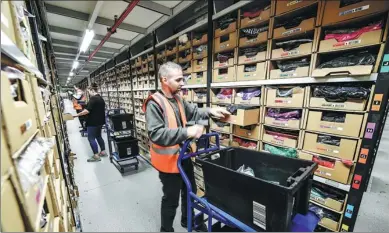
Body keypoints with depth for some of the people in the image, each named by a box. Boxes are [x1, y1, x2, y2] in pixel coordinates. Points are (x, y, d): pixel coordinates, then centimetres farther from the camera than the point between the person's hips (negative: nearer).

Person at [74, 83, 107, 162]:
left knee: (91, 138, -1)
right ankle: (103, 151, 24)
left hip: (93, 122, -9)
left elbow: (87, 110, -24)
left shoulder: (93, 98, -18)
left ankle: (96, 156, 3)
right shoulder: (101, 98, 12)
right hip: (100, 121, 9)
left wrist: (77, 115, -13)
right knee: (98, 136, 18)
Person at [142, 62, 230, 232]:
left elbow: (193, 112, 13)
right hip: (168, 159, -8)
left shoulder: (178, 99, 2)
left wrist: (210, 112, -3)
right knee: (171, 199, 14)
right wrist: (186, 132, -37)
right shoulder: (154, 103, -22)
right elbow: (156, 134, -30)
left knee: (190, 191, 27)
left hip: (184, 155, 8)